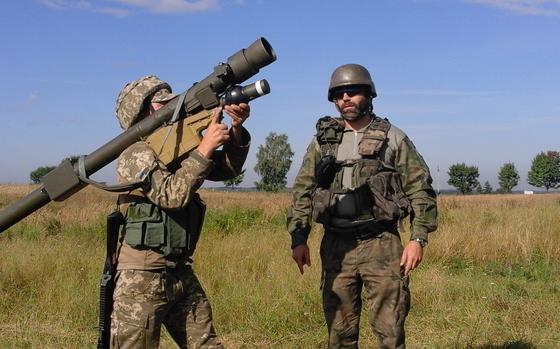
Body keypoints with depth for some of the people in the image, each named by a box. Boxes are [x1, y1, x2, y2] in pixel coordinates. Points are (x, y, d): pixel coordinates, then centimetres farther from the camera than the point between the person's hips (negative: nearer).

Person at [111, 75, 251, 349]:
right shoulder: (137, 153, -12)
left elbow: (227, 168, 10)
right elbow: (172, 195, -26)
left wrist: (236, 129, -8)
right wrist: (205, 145, -24)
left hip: (181, 274, 8)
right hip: (141, 279, -7)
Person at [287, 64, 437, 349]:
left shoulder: (393, 138, 3)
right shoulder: (322, 140, 10)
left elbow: (420, 190, 2)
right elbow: (302, 191, 10)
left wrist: (418, 239, -7)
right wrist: (298, 238, 2)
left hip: (381, 244, -2)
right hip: (336, 247, 3)